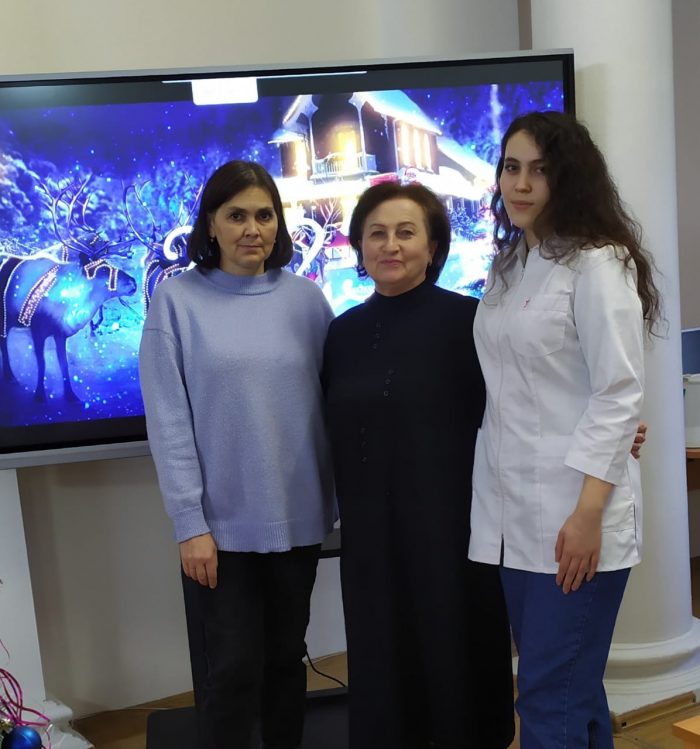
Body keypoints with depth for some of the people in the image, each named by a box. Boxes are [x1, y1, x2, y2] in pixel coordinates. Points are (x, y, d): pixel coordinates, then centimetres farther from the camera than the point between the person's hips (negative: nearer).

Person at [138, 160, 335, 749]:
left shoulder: (305, 297, 3)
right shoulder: (177, 299, -5)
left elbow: (336, 399, 5)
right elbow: (168, 421, -8)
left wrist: (346, 494, 2)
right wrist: (189, 522, -11)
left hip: (297, 515, 3)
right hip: (222, 521, -3)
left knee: (287, 655, 16)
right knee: (235, 665, 4)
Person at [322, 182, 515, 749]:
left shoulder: (467, 319, -8)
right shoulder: (344, 332, 7)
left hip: (453, 527, -4)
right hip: (370, 534, 5)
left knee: (457, 664, 7)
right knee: (383, 673, 12)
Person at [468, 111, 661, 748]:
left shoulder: (597, 264, -7)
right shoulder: (506, 269, 15)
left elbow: (619, 395, -13)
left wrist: (588, 514, -18)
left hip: (574, 515, -7)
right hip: (512, 511, 7)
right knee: (572, 688, 15)